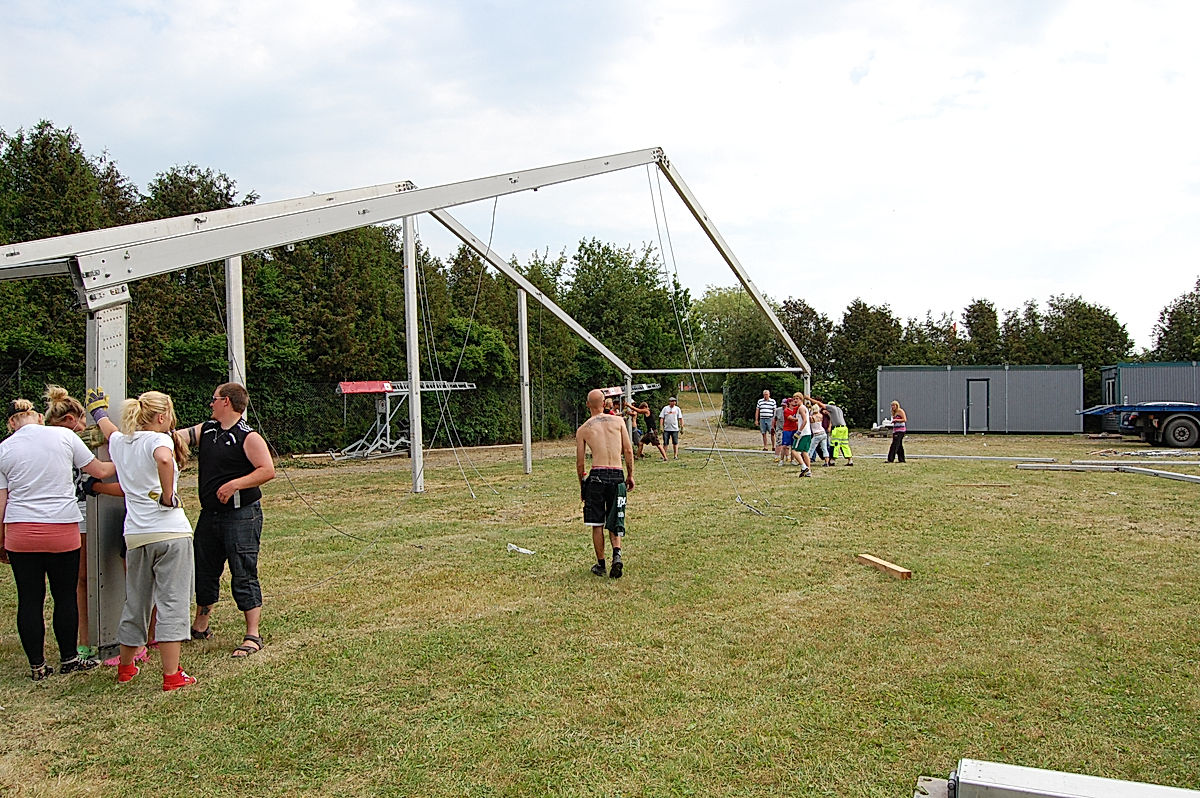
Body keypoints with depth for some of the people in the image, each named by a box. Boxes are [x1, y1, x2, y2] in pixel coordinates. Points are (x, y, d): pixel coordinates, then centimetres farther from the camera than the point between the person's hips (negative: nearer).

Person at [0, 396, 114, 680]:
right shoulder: (64, 436, 0)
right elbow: (100, 471, 6)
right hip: (63, 530, -1)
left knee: (29, 600, 9)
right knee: (65, 596, 11)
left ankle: (37, 666, 17)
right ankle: (69, 659, 23)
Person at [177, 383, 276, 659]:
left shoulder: (248, 437, -12)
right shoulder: (205, 430, 10)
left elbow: (268, 471, -18)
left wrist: (234, 484, -23)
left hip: (241, 516, -8)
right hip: (210, 514, 8)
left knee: (244, 575, -5)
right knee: (204, 571, 18)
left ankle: (253, 636, 2)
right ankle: (200, 627, 35)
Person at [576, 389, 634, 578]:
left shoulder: (583, 429, 6)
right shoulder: (618, 421, 8)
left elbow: (579, 463, 8)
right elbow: (629, 451, 5)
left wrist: (582, 487, 19)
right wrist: (630, 476, 14)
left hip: (597, 475, -1)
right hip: (617, 475, 1)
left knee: (597, 523, 10)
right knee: (615, 521, 14)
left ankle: (600, 564, 16)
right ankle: (617, 554, -9)